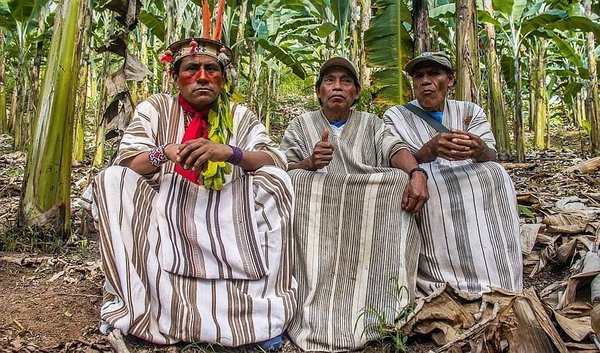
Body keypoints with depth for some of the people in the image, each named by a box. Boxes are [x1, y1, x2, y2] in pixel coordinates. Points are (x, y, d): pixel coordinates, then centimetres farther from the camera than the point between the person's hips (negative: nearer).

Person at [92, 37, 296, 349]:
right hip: (163, 217, 0)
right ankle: (133, 301, -7)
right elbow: (125, 164, -6)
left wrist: (229, 152, -27)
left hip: (225, 223, 1)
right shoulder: (155, 109, 3)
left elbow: (276, 161, -8)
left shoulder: (239, 116, 5)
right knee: (112, 179, -19)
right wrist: (165, 152, -27)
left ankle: (262, 306, -12)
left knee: (274, 181, -20)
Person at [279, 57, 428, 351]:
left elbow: (395, 149, -2)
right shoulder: (300, 125, 17)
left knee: (400, 182, -27)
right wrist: (310, 163, -20)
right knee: (298, 185, -31)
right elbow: (284, 169, 3)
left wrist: (417, 173, -24)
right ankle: (317, 311, -26)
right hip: (316, 202, 0)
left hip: (370, 203, 1)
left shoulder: (371, 124, 19)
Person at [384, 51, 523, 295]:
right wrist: (430, 150, -31)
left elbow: (492, 156, -2)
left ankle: (497, 281, -23)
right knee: (430, 183, -34)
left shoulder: (470, 111, 12)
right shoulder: (395, 116, 5)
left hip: (475, 181, 3)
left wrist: (479, 149, -28)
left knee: (494, 174, -27)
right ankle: (453, 284, -29)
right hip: (423, 190, -2)